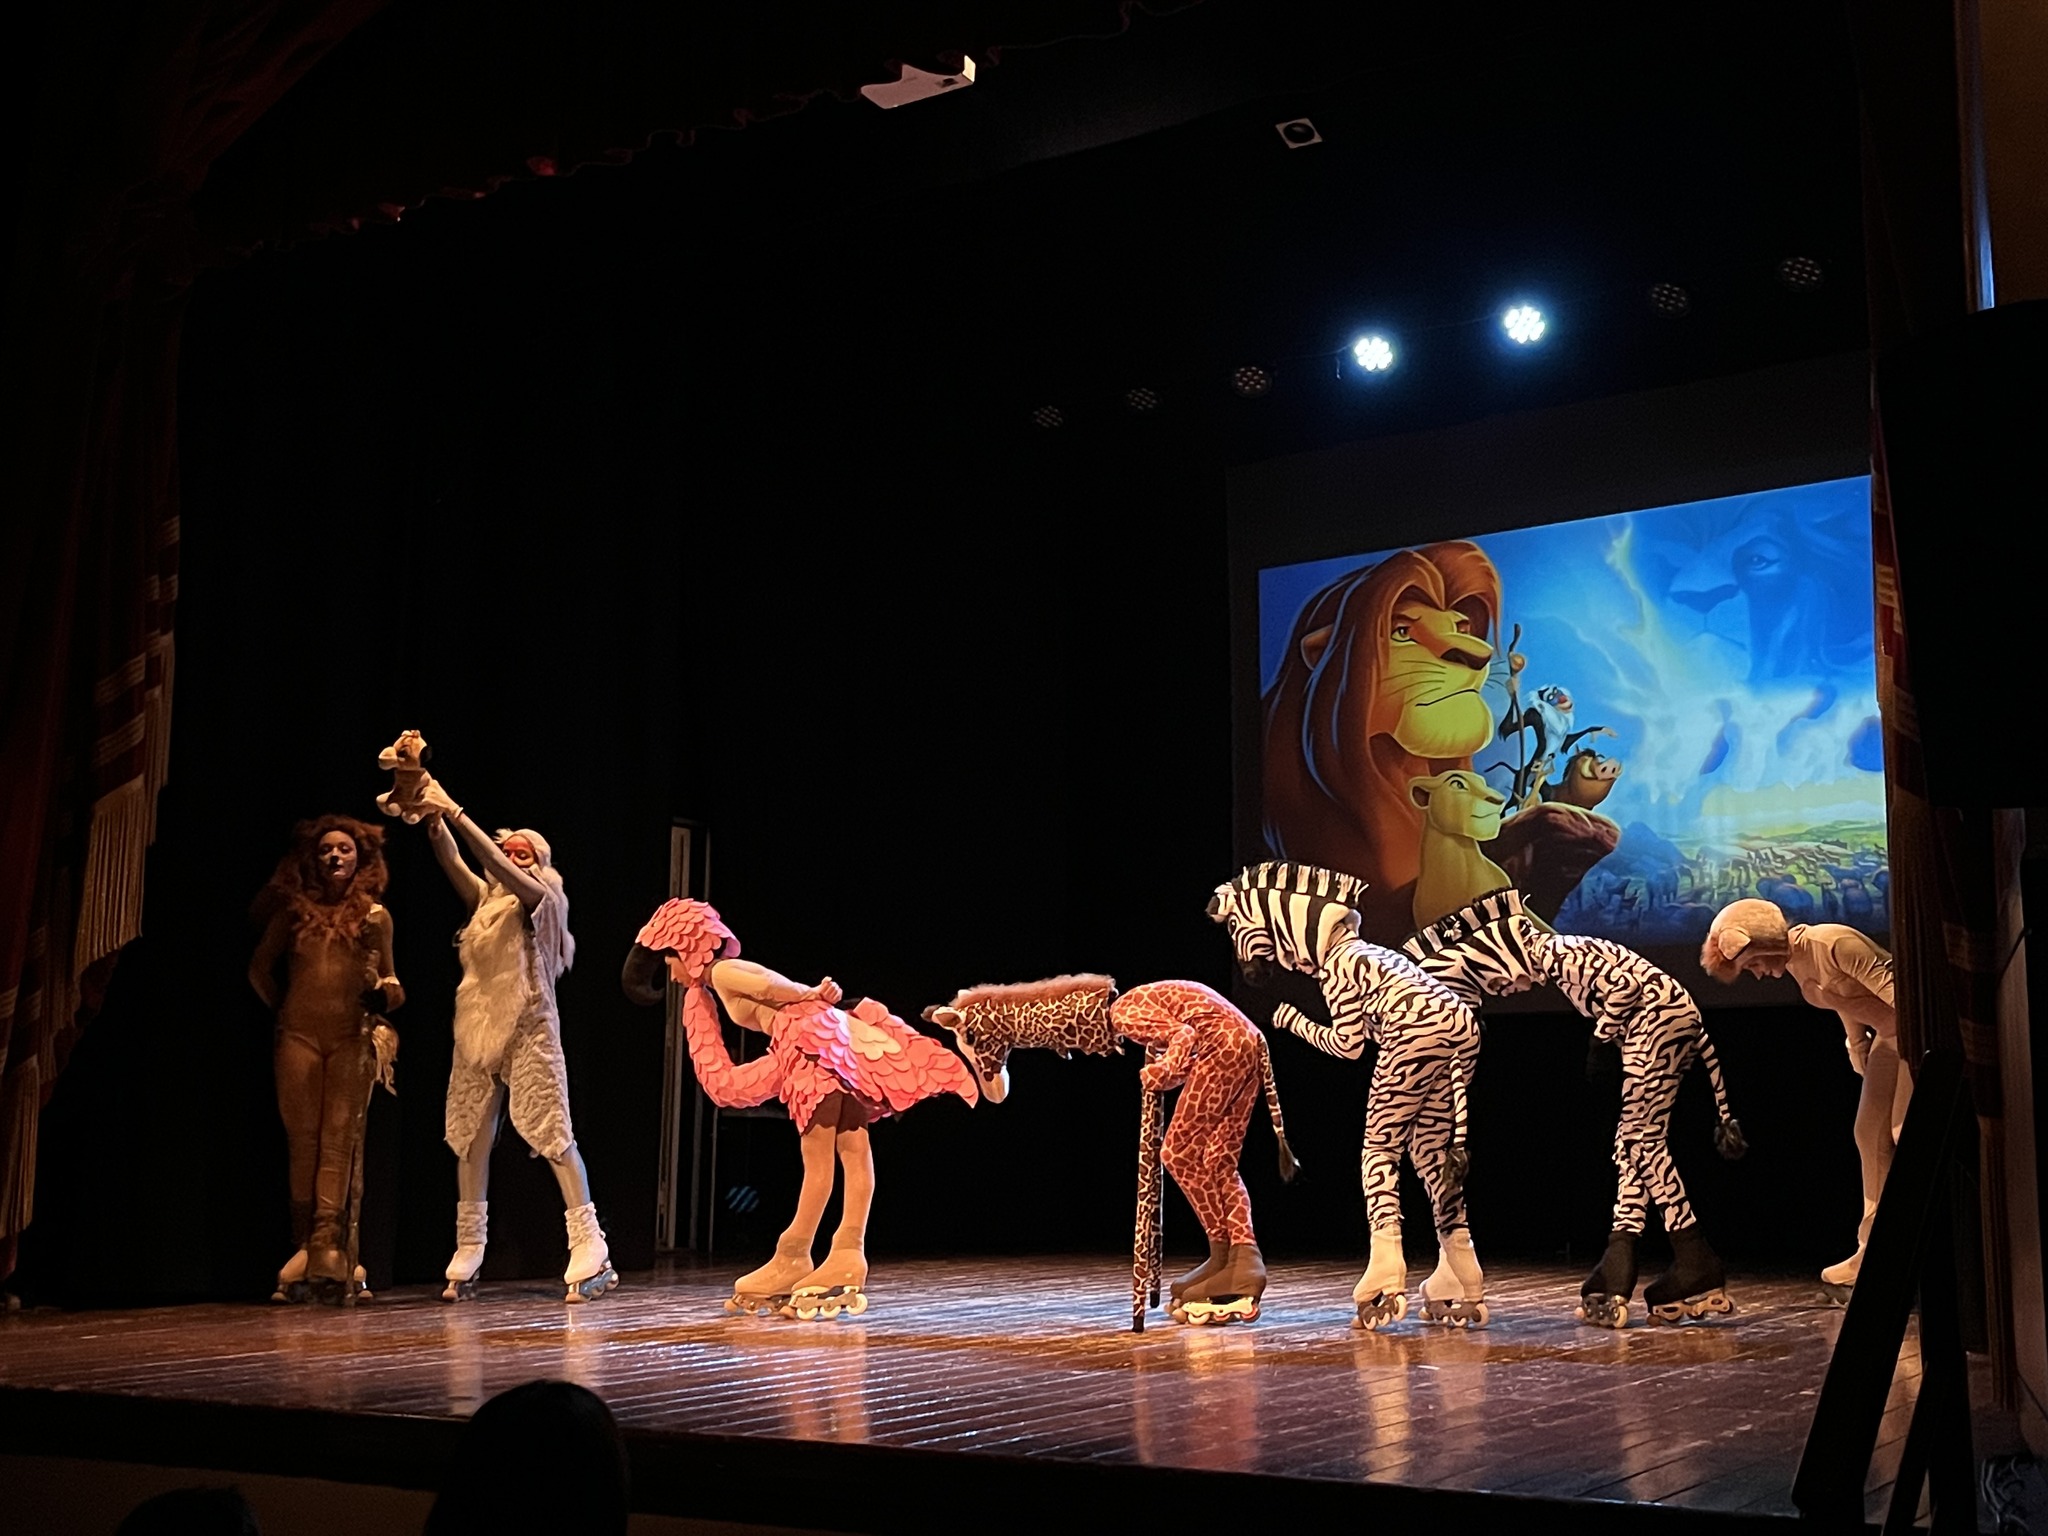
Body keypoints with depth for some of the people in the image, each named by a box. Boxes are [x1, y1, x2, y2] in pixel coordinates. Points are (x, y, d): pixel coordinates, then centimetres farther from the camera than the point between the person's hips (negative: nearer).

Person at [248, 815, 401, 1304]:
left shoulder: (374, 916, 11)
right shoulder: (295, 911, 13)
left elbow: (390, 980, 13)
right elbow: (260, 967, 20)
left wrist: (385, 993, -8)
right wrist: (281, 1008, 15)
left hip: (353, 1038, -1)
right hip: (299, 1036, 1)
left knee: (341, 1139, -11)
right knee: (303, 1140, -3)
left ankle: (330, 1251, -19)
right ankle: (307, 1248, -1)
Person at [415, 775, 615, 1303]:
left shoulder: (543, 899, 1)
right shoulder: (485, 901, 17)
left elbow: (499, 866, -15)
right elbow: (453, 863, 2)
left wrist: (455, 813, -19)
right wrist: (433, 819, -14)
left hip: (528, 1029, -6)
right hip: (476, 1031, 6)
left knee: (553, 1134, -10)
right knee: (470, 1140, 4)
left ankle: (590, 1252, -11)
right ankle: (467, 1259, 10)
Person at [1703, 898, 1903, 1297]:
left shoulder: (1835, 943, -24)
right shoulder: (1797, 968, 5)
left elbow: (1892, 988, -25)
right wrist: (1861, 1060, 17)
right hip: (1888, 1036, 9)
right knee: (1870, 1132, 4)